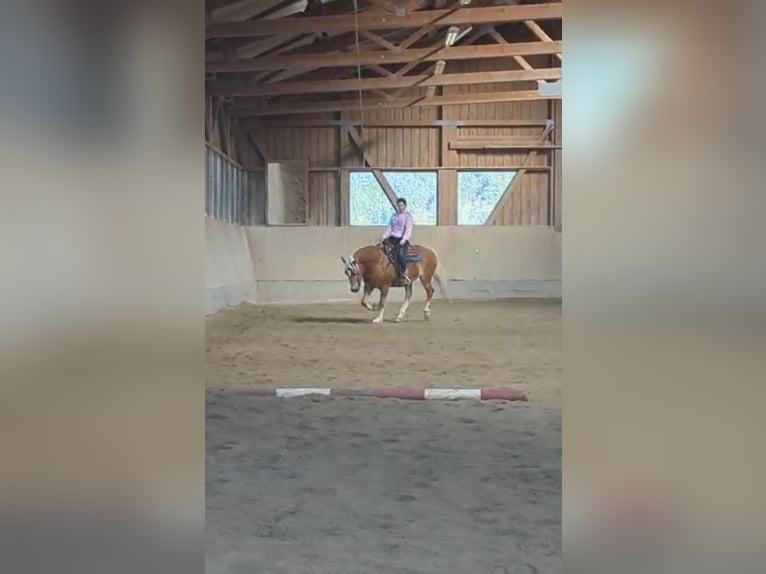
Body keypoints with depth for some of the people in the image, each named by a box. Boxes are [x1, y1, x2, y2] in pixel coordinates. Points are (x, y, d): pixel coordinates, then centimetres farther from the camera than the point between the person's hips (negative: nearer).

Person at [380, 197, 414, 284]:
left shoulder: (407, 216, 0)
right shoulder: (394, 216, 18)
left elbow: (408, 229, -10)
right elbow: (389, 228, 17)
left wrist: (403, 240, -23)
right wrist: (384, 236, 0)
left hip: (402, 239, -7)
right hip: (393, 238, 7)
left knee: (400, 253, -30)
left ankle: (404, 274, -22)